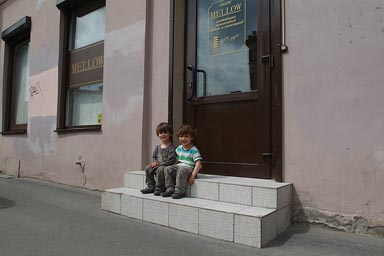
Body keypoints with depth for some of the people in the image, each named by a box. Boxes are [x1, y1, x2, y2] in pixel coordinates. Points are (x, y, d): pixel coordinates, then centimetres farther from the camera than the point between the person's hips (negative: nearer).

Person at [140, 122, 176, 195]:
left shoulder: (171, 147, -9)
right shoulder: (158, 147, 14)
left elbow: (171, 160, -17)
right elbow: (154, 157, 18)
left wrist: (159, 164, -18)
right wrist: (155, 162, -7)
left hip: (166, 166, -7)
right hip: (157, 165, 7)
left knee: (160, 169, -34)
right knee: (148, 168, -14)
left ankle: (159, 188, -18)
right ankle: (150, 186, -2)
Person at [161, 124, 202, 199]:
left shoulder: (194, 150, -11)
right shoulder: (179, 148, 10)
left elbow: (198, 164, -18)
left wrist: (192, 176, -26)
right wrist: (174, 167, 9)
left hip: (189, 168, -7)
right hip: (179, 166, 7)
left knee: (181, 170, -36)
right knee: (167, 169, -14)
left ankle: (180, 191, -27)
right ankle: (170, 189, -10)